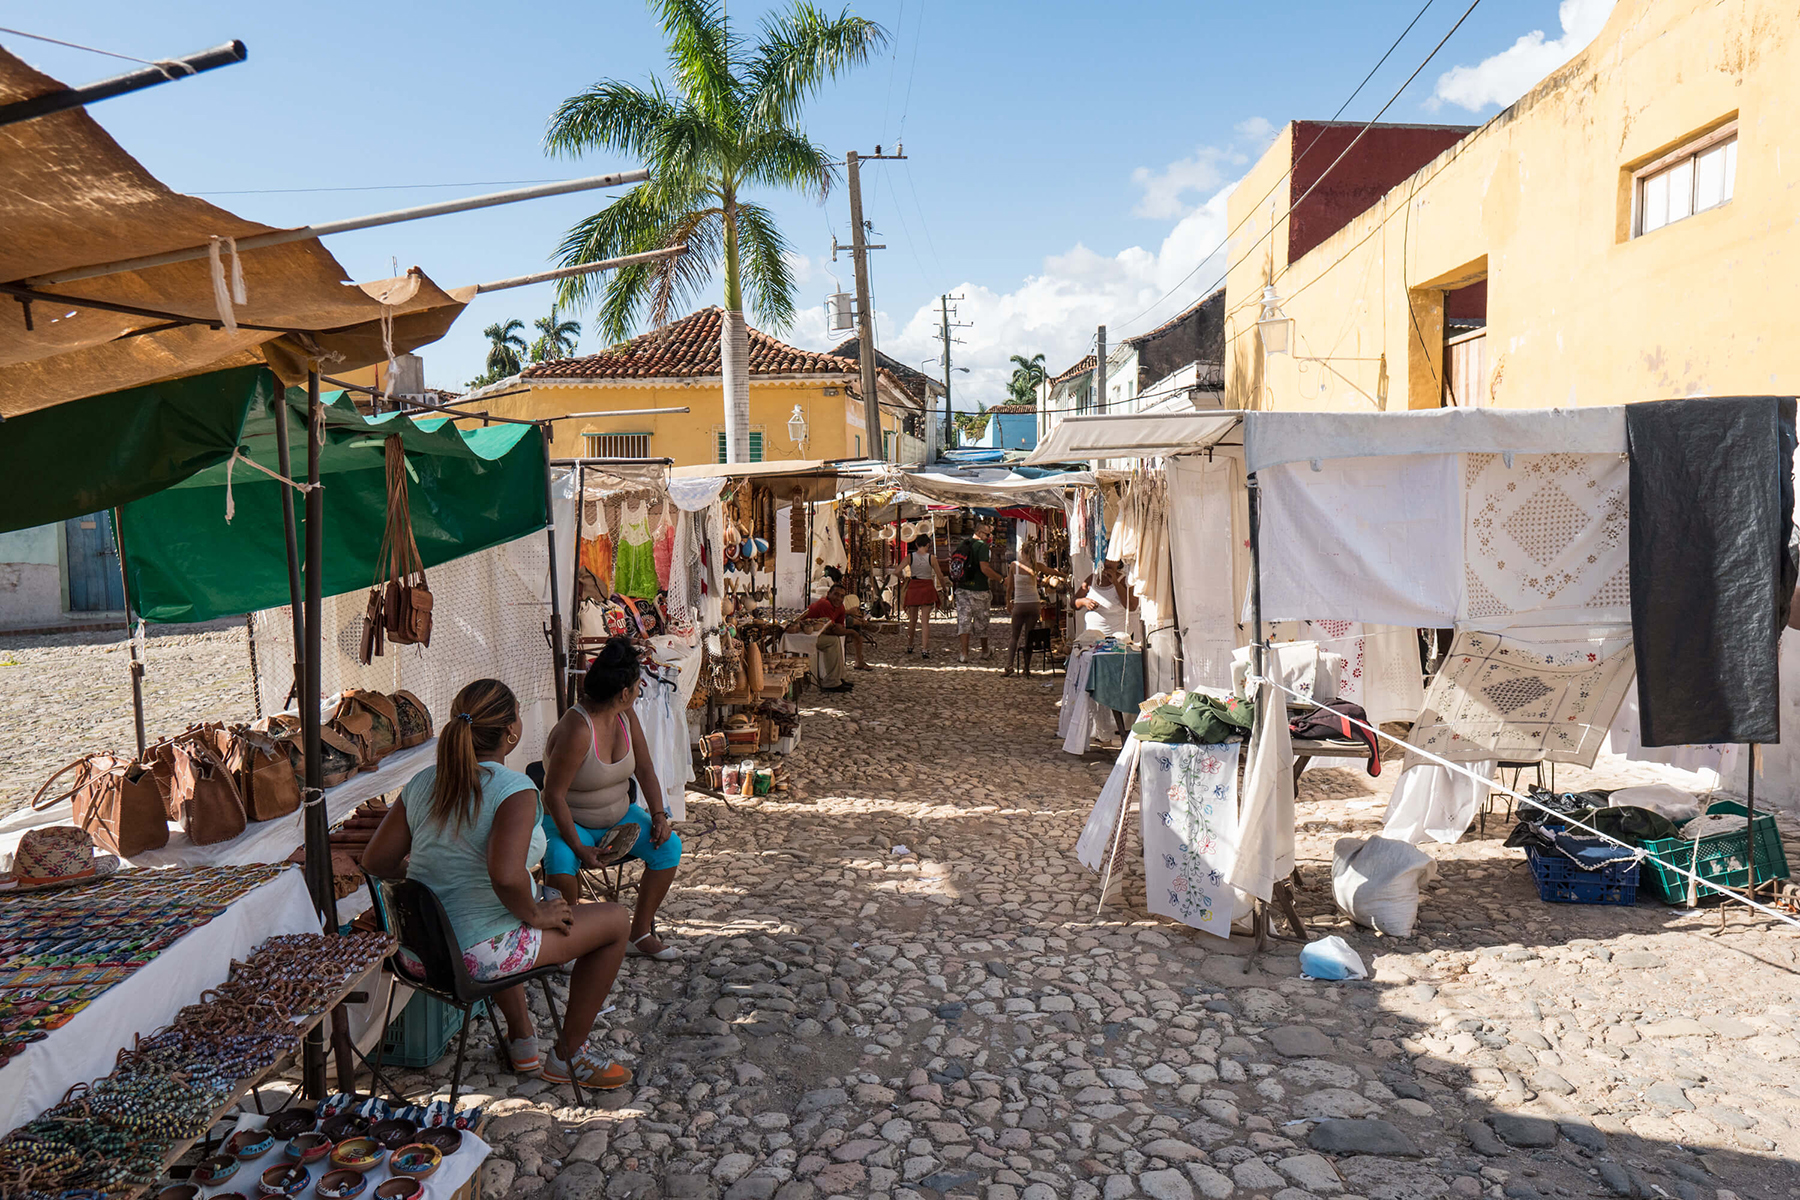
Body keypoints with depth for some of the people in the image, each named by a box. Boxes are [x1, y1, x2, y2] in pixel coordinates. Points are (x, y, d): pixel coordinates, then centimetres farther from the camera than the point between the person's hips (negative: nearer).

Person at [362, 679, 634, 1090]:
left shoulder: (422, 783, 0)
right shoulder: (515, 790, -22)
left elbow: (376, 861, 4)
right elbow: (506, 875, -35)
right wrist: (535, 914, -16)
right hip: (478, 956, -8)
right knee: (615, 921, 7)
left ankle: (522, 1040, 44)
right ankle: (566, 1056, 21)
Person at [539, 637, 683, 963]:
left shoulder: (625, 715, -5)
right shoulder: (577, 730, -28)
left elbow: (644, 768, 4)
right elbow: (554, 795, -26)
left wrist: (659, 814, -8)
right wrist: (579, 848, -28)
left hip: (620, 816, 7)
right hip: (570, 822, -6)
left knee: (668, 845, -14)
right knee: (561, 864, -36)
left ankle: (640, 933, -1)